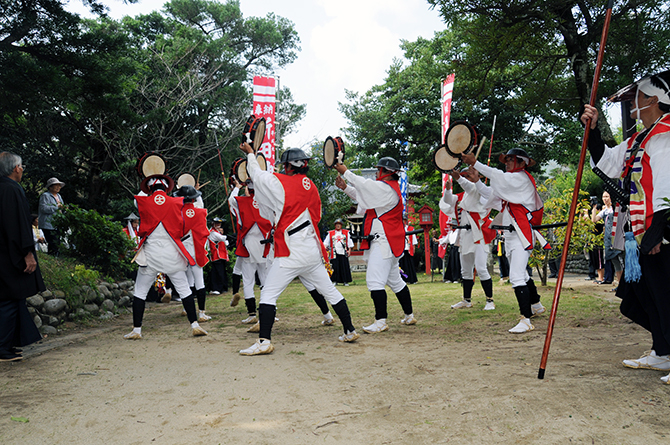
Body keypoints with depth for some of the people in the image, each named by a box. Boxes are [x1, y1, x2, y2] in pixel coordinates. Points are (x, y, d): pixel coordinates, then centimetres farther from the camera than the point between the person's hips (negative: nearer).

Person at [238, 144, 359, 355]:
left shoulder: (280, 183, -7)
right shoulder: (311, 186, 12)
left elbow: (256, 174, 7)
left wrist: (250, 153, 26)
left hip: (291, 253, -6)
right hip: (313, 250, 7)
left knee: (268, 293, -4)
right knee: (329, 290, 14)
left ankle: (264, 341, -10)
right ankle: (350, 330, 21)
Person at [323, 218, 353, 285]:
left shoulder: (346, 233, 12)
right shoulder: (330, 233, 12)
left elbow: (349, 242, 11)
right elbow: (326, 243, 10)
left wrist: (349, 250, 1)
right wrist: (325, 247, -8)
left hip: (343, 253, 0)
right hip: (334, 254, 0)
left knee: (345, 267, -3)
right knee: (335, 267, -4)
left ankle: (345, 281, 4)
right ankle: (335, 280, 4)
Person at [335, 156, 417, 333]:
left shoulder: (386, 188, -14)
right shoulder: (390, 188, 18)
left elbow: (364, 185, -14)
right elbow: (362, 195, 21)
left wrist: (345, 171, -4)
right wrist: (345, 187, 12)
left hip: (384, 242, -11)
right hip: (389, 242, 11)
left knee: (375, 280, -13)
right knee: (395, 280, 18)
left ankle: (381, 321, -12)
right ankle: (409, 316, 27)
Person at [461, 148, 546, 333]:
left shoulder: (522, 179, -9)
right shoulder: (510, 181, 18)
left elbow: (498, 176, -23)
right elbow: (490, 193, 19)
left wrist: (475, 163, -23)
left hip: (522, 234, -10)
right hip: (510, 234, 10)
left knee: (517, 276, -19)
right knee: (521, 274, 23)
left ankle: (526, 320, -17)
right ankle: (536, 305, 44)